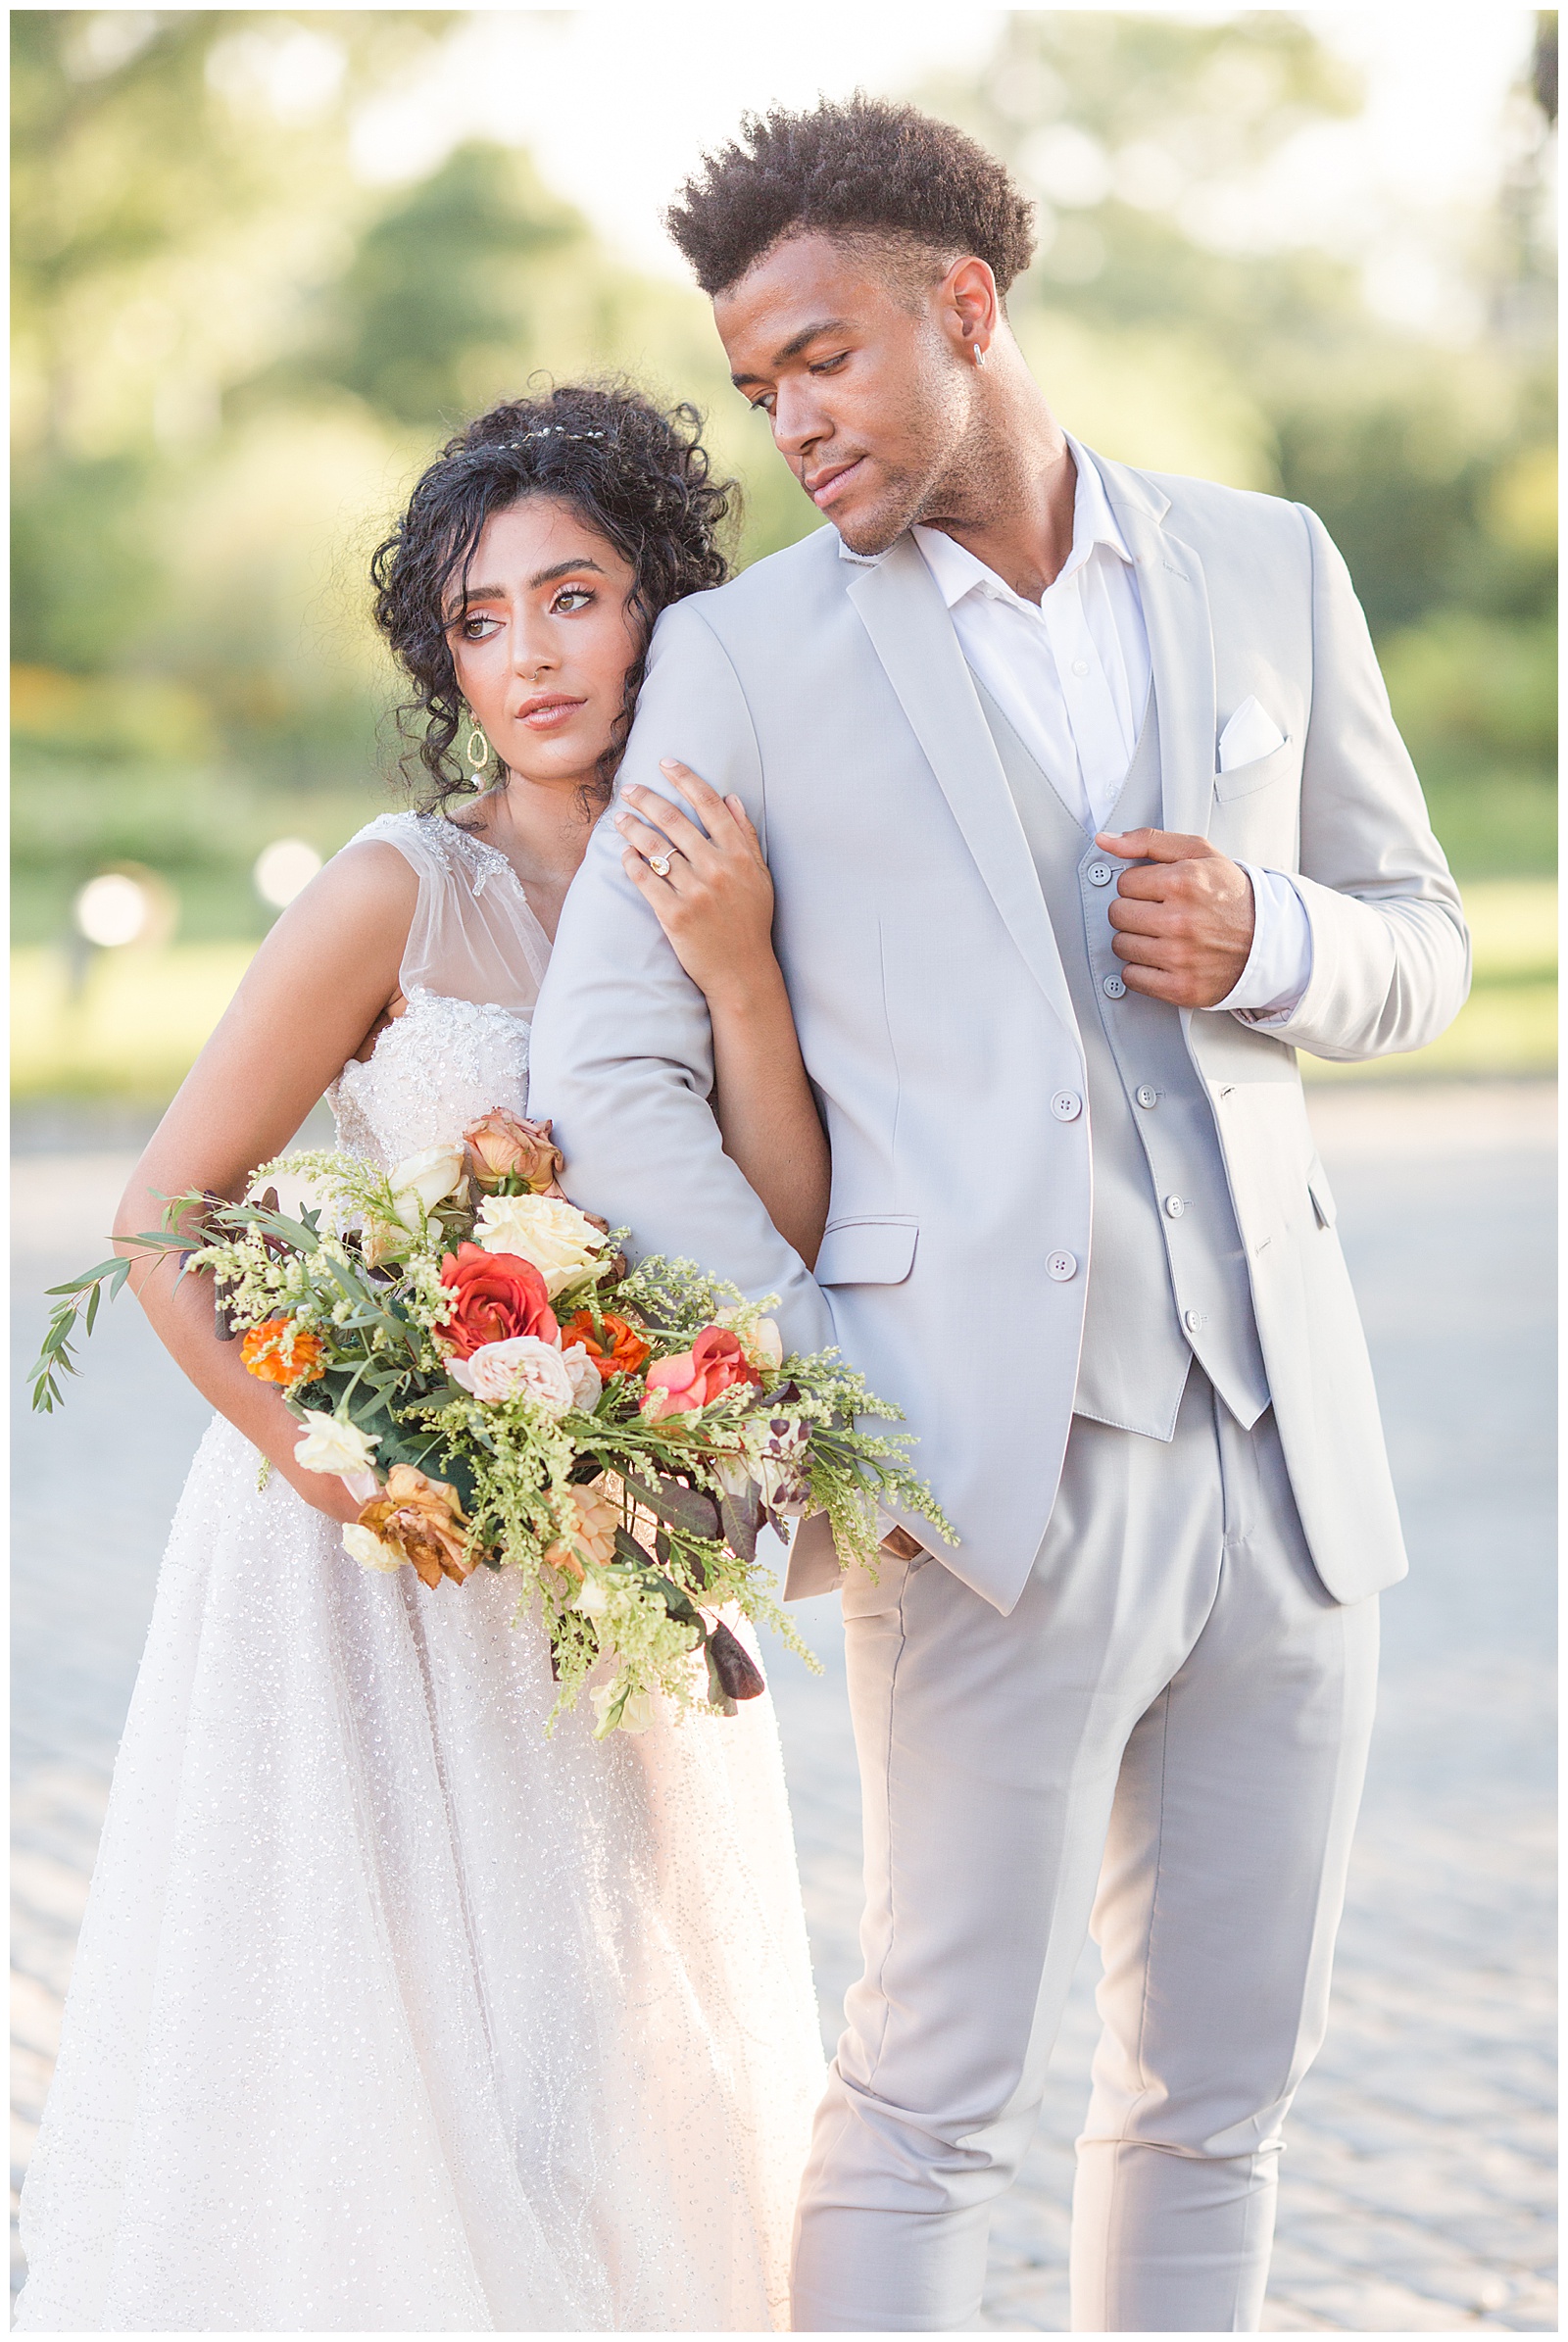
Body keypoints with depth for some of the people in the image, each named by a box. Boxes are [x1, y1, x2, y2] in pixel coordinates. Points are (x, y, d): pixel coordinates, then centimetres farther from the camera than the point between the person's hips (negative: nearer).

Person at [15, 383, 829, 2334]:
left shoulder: (729, 892, 2)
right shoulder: (403, 893, -12)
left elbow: (784, 1262, -8)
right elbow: (161, 1218, -10)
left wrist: (742, 981, -20)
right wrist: (341, 1472, -19)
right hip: (376, 1565, -4)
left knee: (627, 2084, 12)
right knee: (370, 2063, 1)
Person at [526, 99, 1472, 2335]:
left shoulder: (1267, 570, 9)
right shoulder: (745, 655, 0)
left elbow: (1420, 942, 17)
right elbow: (606, 1069, -5)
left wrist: (1263, 943, -7)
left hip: (1286, 1453, 4)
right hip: (998, 1474, -4)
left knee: (1222, 2087, 12)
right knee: (939, 2093, -2)